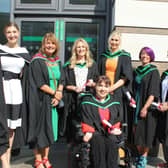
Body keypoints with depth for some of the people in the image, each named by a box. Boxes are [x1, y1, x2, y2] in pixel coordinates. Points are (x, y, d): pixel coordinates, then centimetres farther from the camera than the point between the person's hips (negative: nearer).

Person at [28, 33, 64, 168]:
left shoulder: (57, 61, 12)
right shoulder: (37, 61, -7)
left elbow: (61, 80, 8)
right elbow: (39, 83, -14)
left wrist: (58, 95, -8)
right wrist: (55, 93, -12)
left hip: (54, 101, 6)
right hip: (40, 100, -5)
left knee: (50, 128, 9)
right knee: (39, 128, 0)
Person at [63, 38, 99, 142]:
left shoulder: (92, 65, 14)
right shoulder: (69, 65, 10)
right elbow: (64, 84, 6)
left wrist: (92, 83, -9)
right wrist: (74, 88, -11)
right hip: (73, 100, 0)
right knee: (73, 126, -2)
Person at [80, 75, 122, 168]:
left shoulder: (114, 102, 15)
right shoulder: (87, 101, 7)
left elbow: (116, 119, 13)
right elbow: (86, 120, 0)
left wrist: (115, 129, -7)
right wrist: (88, 132, -16)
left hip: (109, 132, 2)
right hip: (94, 131, -2)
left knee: (112, 141, -29)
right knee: (98, 141, -32)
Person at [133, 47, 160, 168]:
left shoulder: (154, 71, -6)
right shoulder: (137, 71, 10)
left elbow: (153, 93, -13)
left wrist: (145, 107, -18)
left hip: (148, 107, -5)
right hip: (136, 106, 5)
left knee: (146, 131, 0)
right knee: (137, 131, 7)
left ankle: (144, 157, 14)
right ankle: (140, 155, 24)